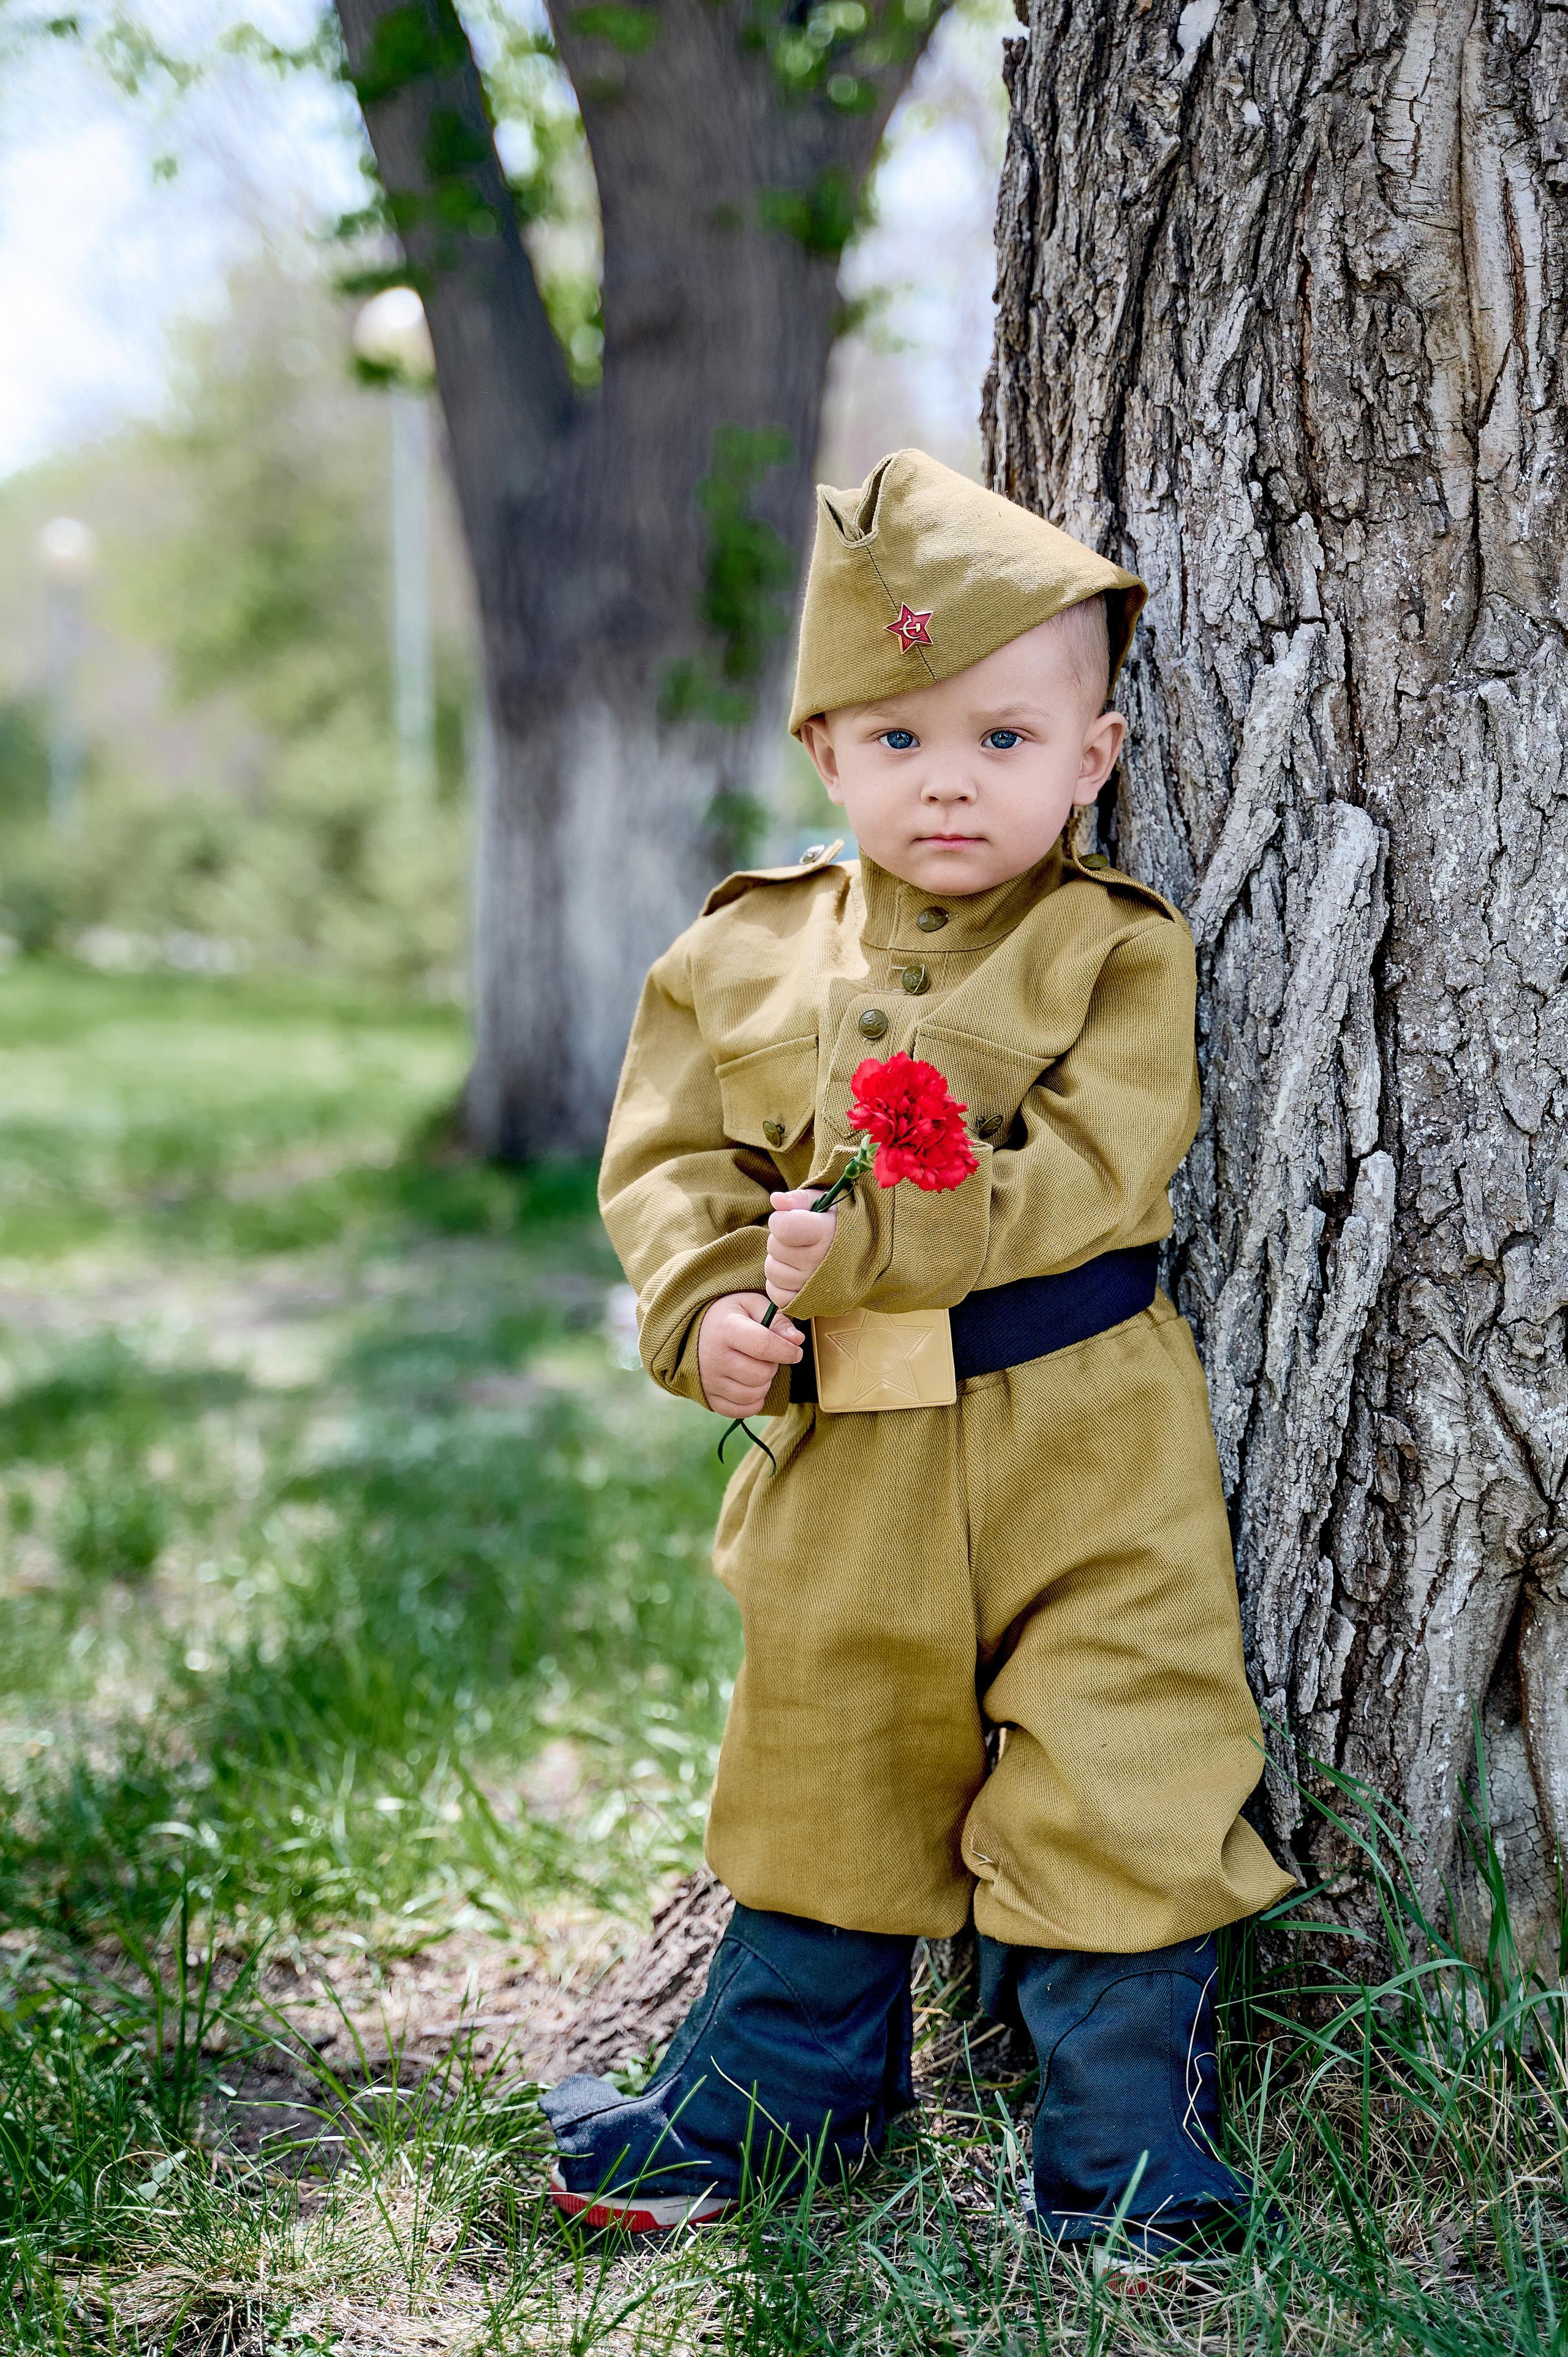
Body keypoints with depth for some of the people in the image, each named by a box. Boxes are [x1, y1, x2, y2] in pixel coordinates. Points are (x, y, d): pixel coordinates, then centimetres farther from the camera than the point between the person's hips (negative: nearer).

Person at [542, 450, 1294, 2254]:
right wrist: (708, 1308, -13)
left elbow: (1084, 1175, -19)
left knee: (1113, 1791, 1)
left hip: (1081, 1457, -3)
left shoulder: (1117, 953, -8)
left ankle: (1127, 2156, 20)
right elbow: (665, 1158, 5)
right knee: (821, 1767, 19)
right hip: (842, 1457, 4)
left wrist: (873, 1243, -29)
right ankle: (778, 2083, 39)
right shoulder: (751, 952, 3)